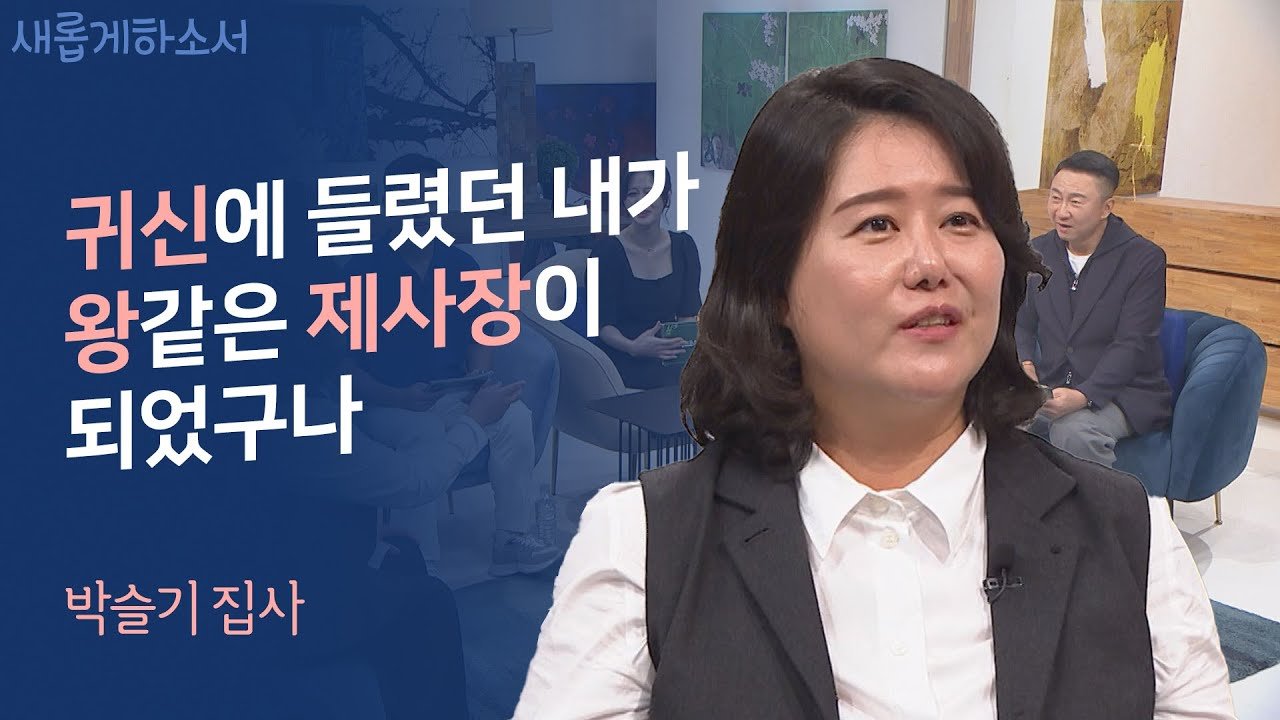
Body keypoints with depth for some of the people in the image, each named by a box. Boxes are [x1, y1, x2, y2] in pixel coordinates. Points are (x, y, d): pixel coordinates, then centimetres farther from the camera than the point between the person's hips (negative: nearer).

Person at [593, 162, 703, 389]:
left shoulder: (683, 246, 8)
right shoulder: (608, 251, -4)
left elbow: (689, 314, 8)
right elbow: (604, 323, -7)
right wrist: (633, 347, -27)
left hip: (672, 354, 5)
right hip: (625, 359, -5)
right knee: (678, 379, -33)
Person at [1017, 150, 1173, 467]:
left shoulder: (1144, 259, -8)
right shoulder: (1038, 251, 8)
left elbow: (1131, 345, -15)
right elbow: (1022, 323, 12)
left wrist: (1083, 395, -30)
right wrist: (1023, 363, -12)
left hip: (1124, 391, -4)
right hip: (1050, 389, 5)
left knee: (1073, 431, -37)